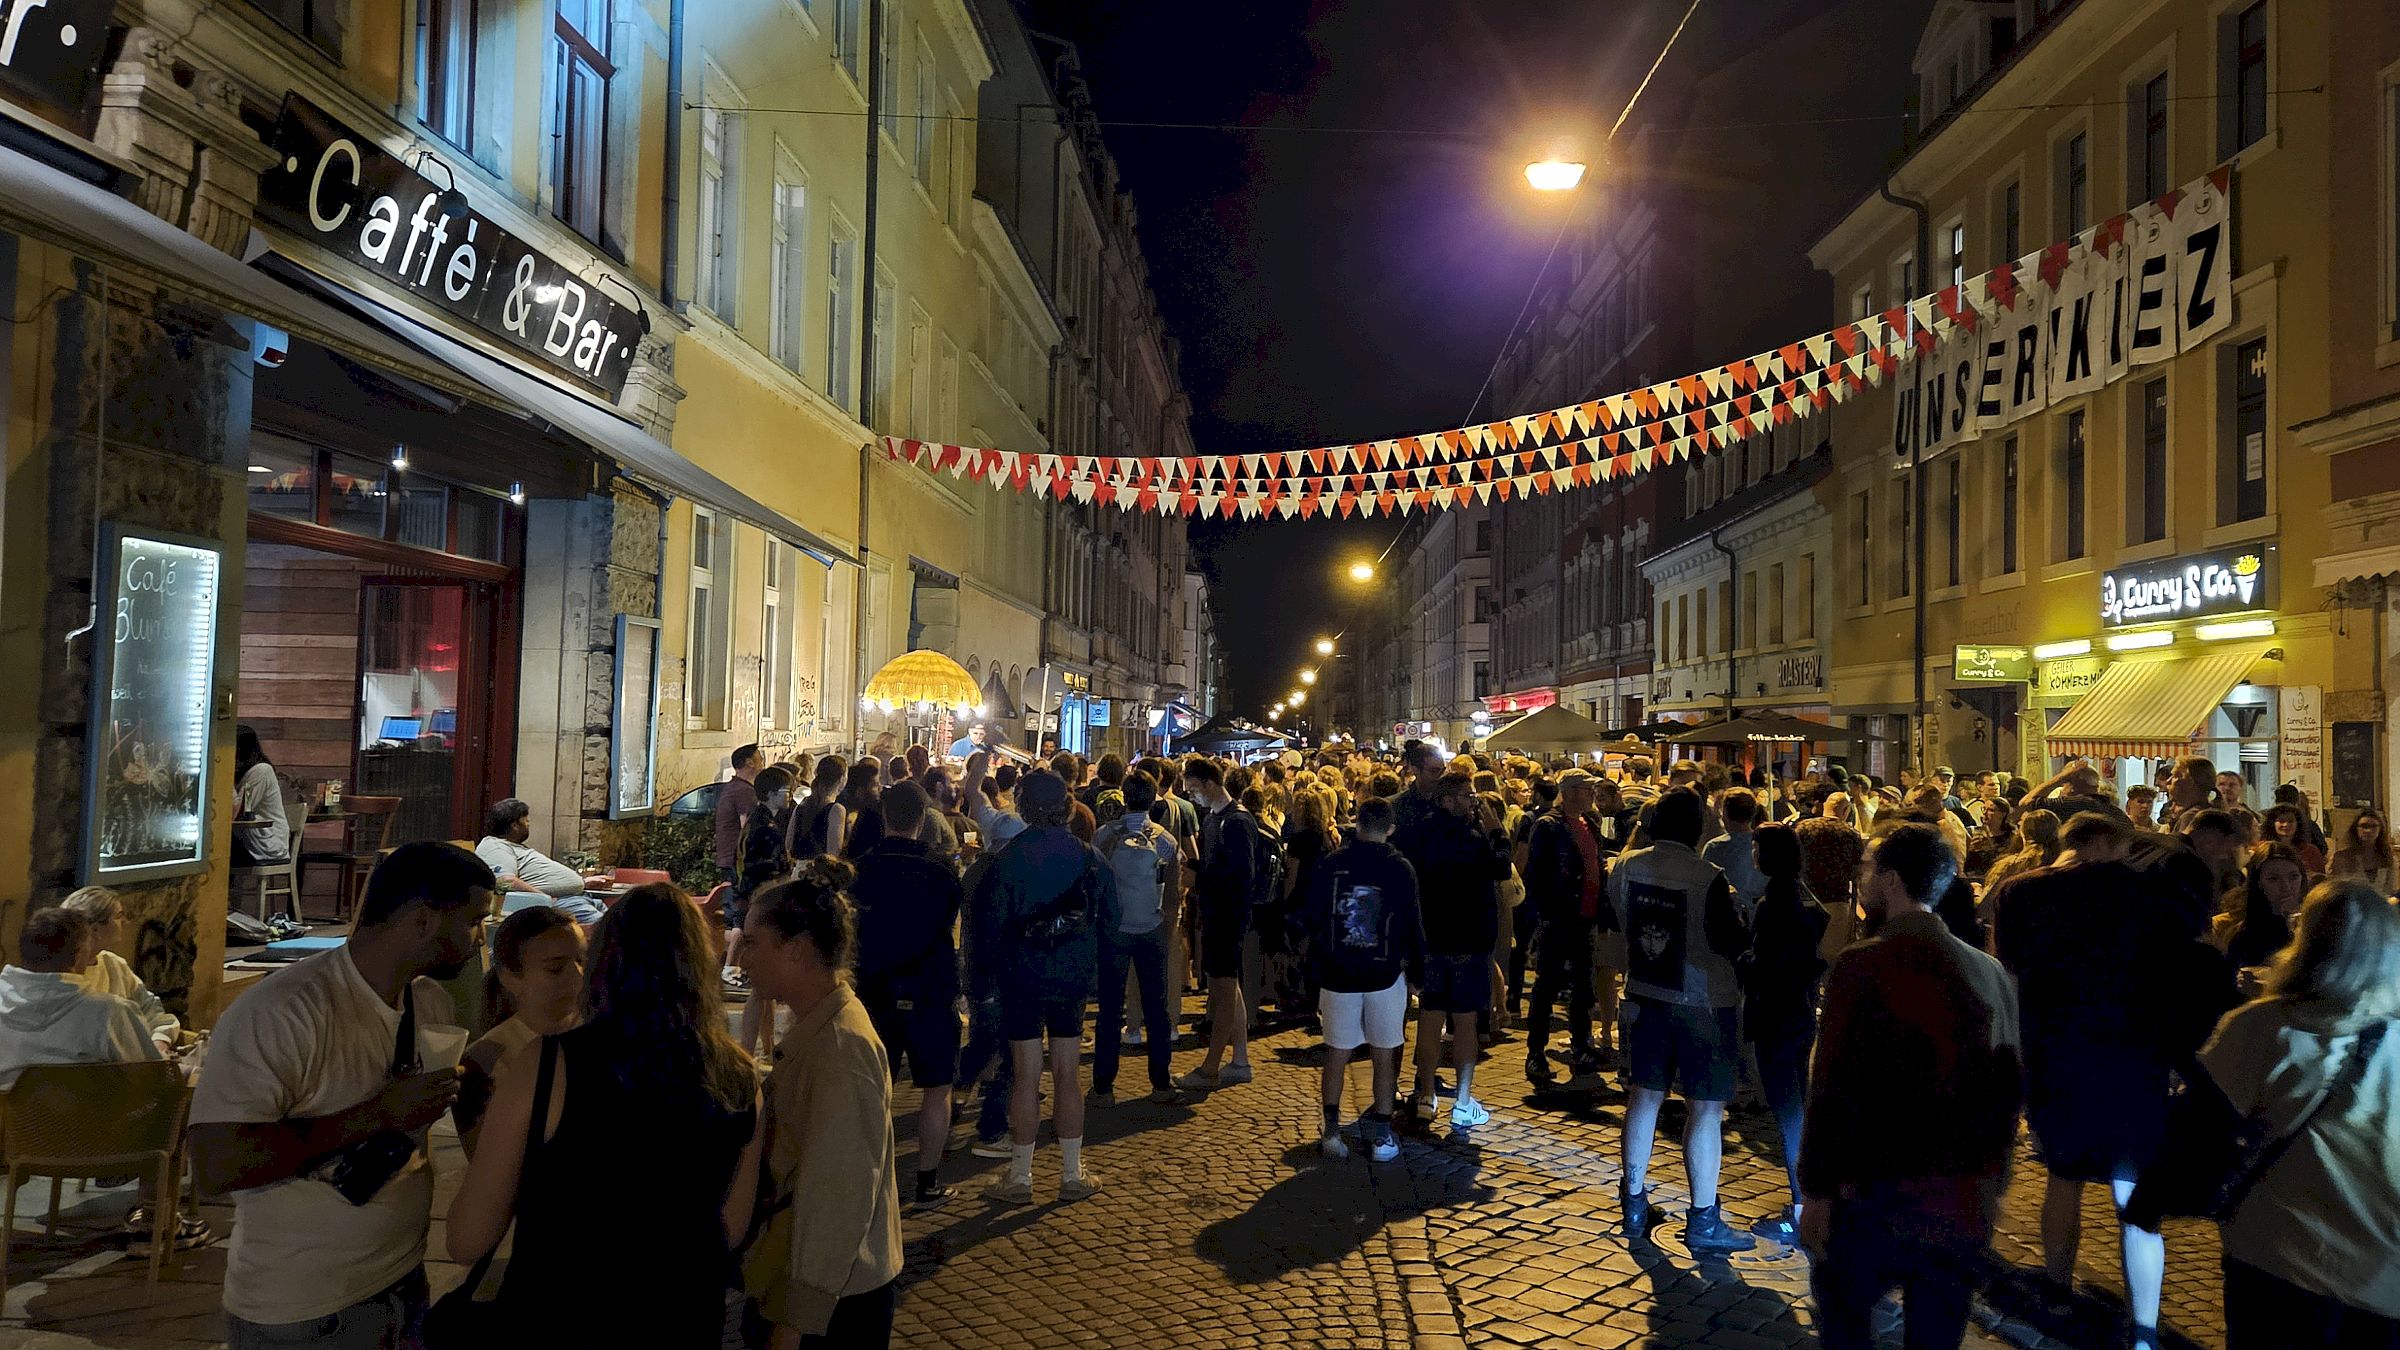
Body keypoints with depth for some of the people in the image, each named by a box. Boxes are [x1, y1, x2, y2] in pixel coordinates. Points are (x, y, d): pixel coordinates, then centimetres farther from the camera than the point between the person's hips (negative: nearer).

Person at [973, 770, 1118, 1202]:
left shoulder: (1006, 861, -13)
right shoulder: (1090, 858, -4)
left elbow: (989, 927, -12)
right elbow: (1112, 920, 2)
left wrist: (993, 966, 6)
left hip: (1022, 978, -2)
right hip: (1073, 978, 2)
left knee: (1027, 1078, 5)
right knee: (1068, 1077, 11)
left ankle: (1020, 1178, 14)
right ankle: (1072, 1174, 19)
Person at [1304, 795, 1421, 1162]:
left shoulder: (1330, 863, -4)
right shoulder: (1401, 869, -6)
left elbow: (1308, 918, 0)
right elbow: (1413, 923, -2)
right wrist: (1413, 959, 15)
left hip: (1336, 972, 1)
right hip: (1385, 973, -1)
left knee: (1337, 1052, 10)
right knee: (1385, 1055, 9)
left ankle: (1331, 1130, 10)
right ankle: (1381, 1134, 13)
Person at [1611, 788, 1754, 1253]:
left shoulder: (1625, 867, -6)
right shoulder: (1708, 878, -21)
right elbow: (1734, 943, -14)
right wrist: (1733, 908, 4)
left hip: (1645, 996, 5)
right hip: (1703, 1002, -5)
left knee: (1644, 1096, 15)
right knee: (1706, 1107, 3)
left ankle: (1635, 1204, 24)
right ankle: (1703, 1221, 9)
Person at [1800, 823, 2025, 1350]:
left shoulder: (1862, 965, -14)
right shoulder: (1991, 972, 3)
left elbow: (1833, 1089, -13)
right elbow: (2009, 1088, 9)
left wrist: (1816, 1192, -6)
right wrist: (1993, 1182, 20)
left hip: (1883, 1192, -5)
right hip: (1965, 1204, 5)